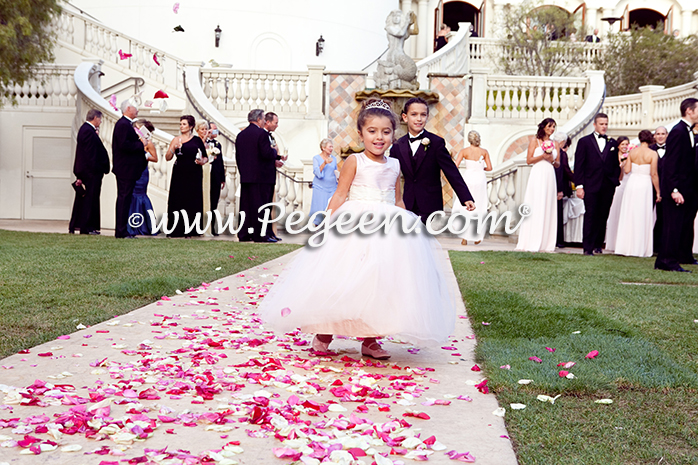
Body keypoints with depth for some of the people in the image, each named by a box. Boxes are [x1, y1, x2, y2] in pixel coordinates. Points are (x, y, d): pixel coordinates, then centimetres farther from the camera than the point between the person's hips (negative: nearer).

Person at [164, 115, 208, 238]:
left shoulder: (197, 140, 7)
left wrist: (202, 162, -11)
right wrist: (173, 148, -14)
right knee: (177, 201, -2)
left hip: (194, 175, 0)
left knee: (192, 201, 0)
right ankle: (176, 230, 3)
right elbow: (168, 158, 2)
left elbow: (206, 157, 11)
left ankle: (189, 230, 5)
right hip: (179, 174, 0)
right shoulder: (176, 140, 8)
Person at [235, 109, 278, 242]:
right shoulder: (262, 133, -11)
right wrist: (275, 151, 3)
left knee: (245, 205, 9)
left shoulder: (241, 135, 12)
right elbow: (267, 154, -18)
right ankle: (260, 235, -3)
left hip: (245, 177, 7)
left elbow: (238, 157, 14)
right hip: (260, 176, -7)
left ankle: (244, 234, 11)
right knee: (260, 205, -4)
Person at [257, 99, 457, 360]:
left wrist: (408, 223, 14)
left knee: (379, 285, 4)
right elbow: (340, 195, -5)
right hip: (355, 228, -5)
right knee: (341, 282, -4)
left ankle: (370, 340, 13)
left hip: (387, 230, 5)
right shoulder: (355, 162, -3)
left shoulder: (394, 165, 11)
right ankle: (323, 335, 10)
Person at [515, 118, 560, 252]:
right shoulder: (535, 141, 3)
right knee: (534, 209, -8)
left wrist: (552, 160, -4)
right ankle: (530, 243, -7)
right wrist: (543, 156, -14)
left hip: (550, 177, 5)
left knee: (548, 209, 2)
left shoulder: (555, 144, 16)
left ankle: (546, 243, 4)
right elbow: (529, 160, -2)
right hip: (537, 176, -5)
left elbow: (558, 164, 17)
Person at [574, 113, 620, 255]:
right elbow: (579, 165, 0)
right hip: (591, 185, -3)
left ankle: (598, 244, 15)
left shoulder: (612, 143, 14)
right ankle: (588, 247, -3)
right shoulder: (584, 141, 5)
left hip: (608, 187, 3)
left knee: (603, 217, 5)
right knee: (590, 216, -5)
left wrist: (615, 181, 3)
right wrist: (579, 185, -8)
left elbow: (616, 165, 16)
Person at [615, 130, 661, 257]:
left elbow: (627, 170, 1)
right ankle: (639, 248, 5)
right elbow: (654, 174, -7)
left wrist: (623, 165, 22)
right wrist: (658, 192, -2)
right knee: (642, 217, 3)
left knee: (628, 215, 9)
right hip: (644, 185, -3)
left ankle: (626, 246, 12)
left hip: (632, 183, 3)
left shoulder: (632, 152, 3)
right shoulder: (652, 154, -6)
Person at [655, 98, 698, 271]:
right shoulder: (678, 132, -15)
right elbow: (671, 163, -20)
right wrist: (674, 190, -25)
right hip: (677, 188, -10)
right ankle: (667, 261, -2)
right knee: (673, 224, -6)